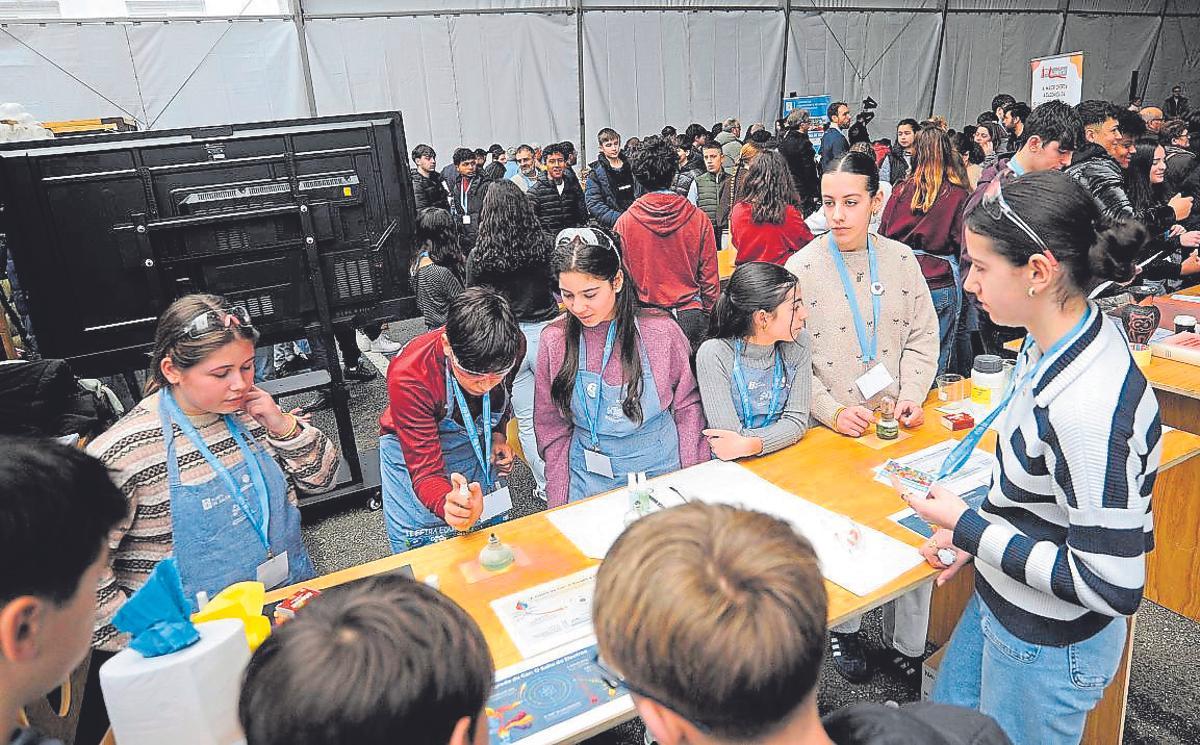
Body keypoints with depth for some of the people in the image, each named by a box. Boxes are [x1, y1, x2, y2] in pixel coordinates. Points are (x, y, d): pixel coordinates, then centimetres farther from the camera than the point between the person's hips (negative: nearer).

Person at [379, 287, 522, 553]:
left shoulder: (513, 346, -24)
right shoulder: (408, 376, -37)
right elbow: (425, 470, -37)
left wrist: (498, 433, -10)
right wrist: (447, 505, -57)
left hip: (476, 441, 4)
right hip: (413, 449, -3)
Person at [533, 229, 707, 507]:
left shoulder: (661, 331, -8)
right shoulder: (554, 340, -5)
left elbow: (687, 406, 3)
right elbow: (552, 429, 3)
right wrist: (559, 504, 1)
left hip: (659, 468, 0)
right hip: (588, 480, 1)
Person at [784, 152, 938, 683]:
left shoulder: (901, 260, 3)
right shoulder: (802, 268, -7)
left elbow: (922, 337, 9)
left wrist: (912, 395, -6)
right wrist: (832, 410, -16)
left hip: (898, 425, 3)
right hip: (833, 431, -3)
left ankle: (908, 644, 23)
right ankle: (842, 628, 30)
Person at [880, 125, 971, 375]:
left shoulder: (901, 190, 1)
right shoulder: (958, 195, -4)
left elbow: (882, 237, 8)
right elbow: (964, 244, -2)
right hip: (941, 285, -2)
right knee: (936, 363, 7)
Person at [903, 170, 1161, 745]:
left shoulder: (1089, 407, -34)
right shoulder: (1053, 340, -5)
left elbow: (1113, 587, -28)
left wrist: (967, 526, -22)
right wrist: (973, 532, 1)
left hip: (1047, 648, -8)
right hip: (1001, 603, 8)